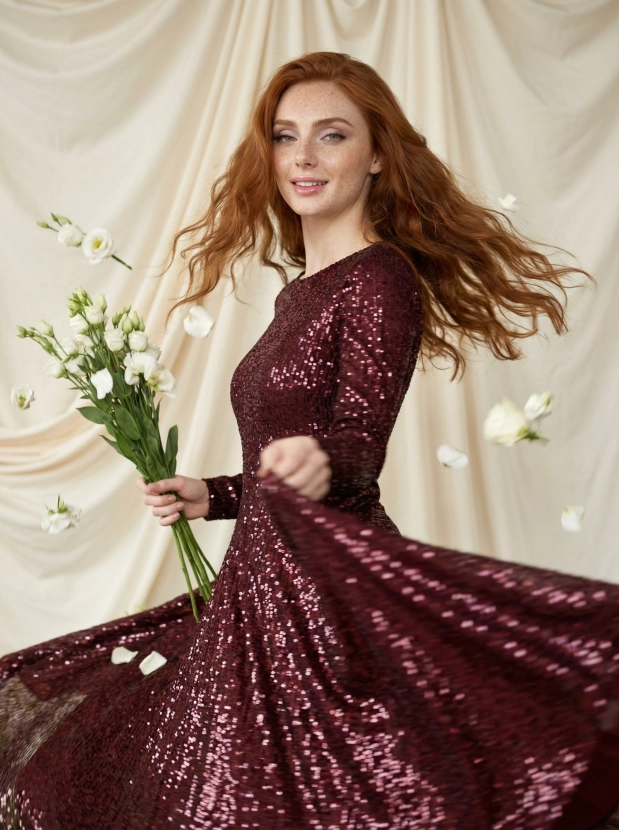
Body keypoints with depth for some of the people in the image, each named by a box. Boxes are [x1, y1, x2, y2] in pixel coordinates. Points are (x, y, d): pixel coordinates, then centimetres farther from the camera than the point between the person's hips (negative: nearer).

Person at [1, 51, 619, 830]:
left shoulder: (381, 278, -11)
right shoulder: (302, 292, 14)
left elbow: (358, 441, -22)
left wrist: (321, 465, -42)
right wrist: (209, 496, 17)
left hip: (337, 591, -9)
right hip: (263, 586, 9)